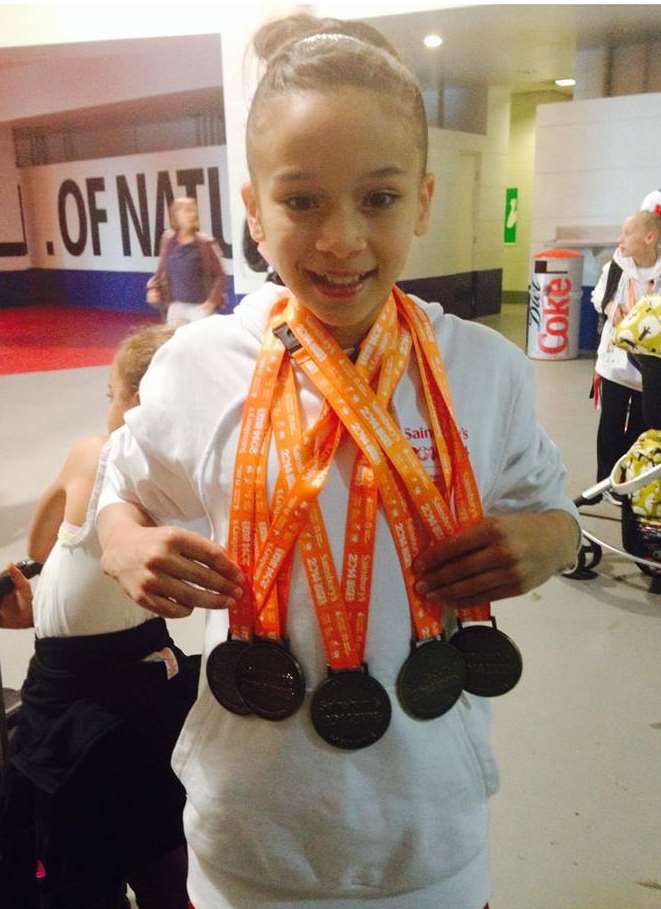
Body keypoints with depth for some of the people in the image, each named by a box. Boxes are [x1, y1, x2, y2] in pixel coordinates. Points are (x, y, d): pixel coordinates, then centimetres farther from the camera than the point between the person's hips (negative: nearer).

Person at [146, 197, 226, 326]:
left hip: (200, 306, -4)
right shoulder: (168, 240, 1)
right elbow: (161, 270, 13)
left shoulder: (205, 242, -10)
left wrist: (213, 300, -17)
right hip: (176, 306, 4)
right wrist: (153, 287, -3)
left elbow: (219, 275, -7)